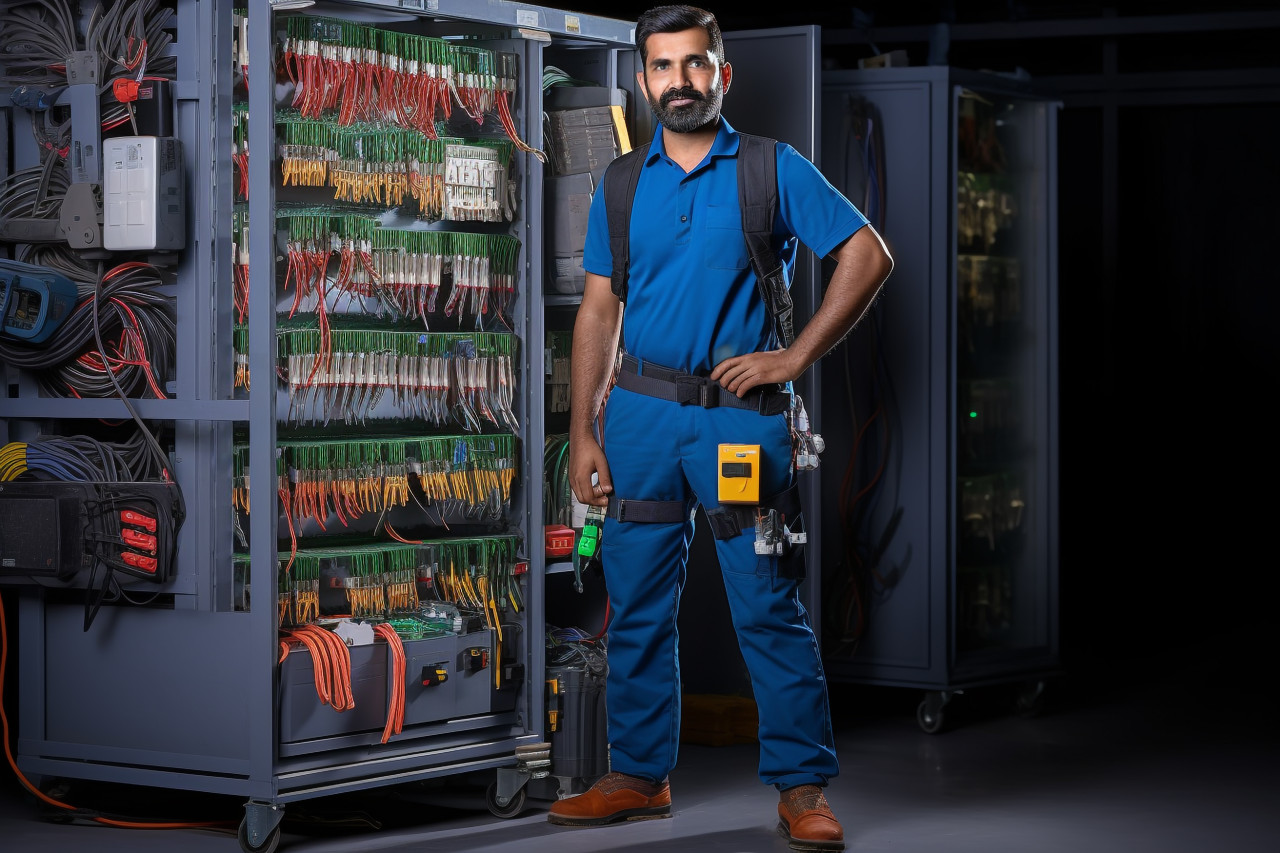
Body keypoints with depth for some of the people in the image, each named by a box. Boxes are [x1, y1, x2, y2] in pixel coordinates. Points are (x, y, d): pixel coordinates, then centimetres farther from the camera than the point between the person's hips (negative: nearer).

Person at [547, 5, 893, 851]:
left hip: (741, 415, -3)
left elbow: (869, 256, -2)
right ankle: (640, 774, 19)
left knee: (770, 606, -4)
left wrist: (793, 358, -7)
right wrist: (583, 433, 4)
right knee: (637, 604, 7)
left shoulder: (773, 170, 0)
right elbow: (599, 312, 11)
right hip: (641, 410, 3)